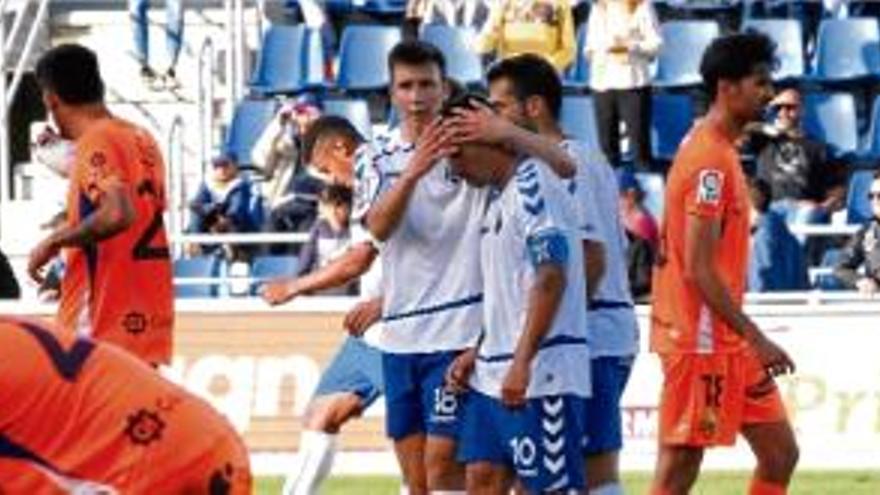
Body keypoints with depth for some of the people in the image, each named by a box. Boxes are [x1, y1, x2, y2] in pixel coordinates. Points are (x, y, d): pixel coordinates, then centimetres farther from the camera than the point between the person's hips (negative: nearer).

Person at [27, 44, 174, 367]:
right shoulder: (140, 139, 14)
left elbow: (117, 215, -28)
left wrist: (54, 242, -15)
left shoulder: (96, 143, -13)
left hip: (105, 325, -9)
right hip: (145, 316, 9)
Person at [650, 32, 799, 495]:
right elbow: (699, 269, -22)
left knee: (779, 453, 9)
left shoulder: (716, 149, 13)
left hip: (726, 341, 10)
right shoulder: (710, 160, -18)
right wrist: (756, 339, -22)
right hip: (700, 339, -10)